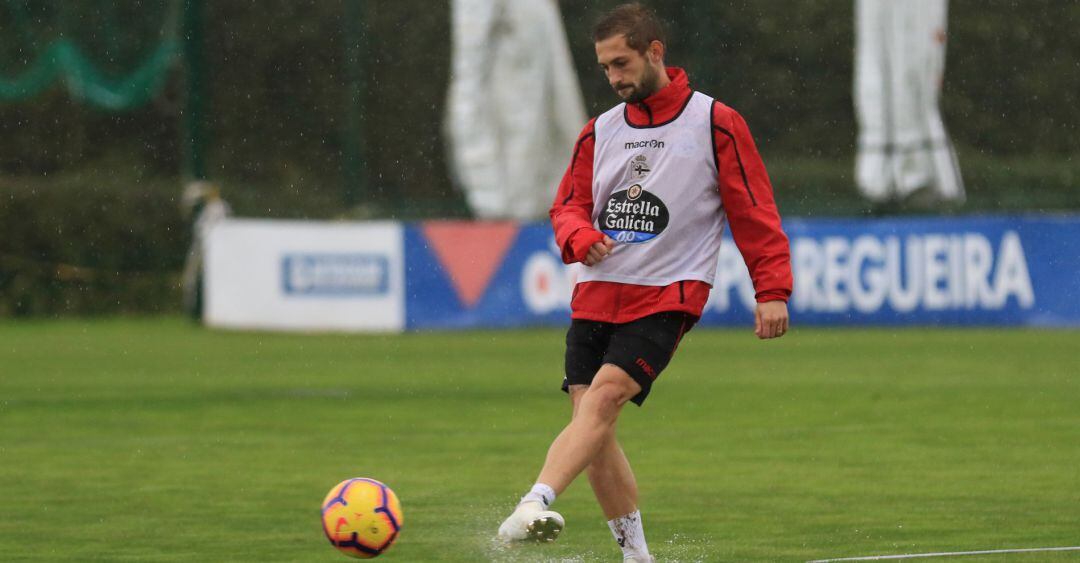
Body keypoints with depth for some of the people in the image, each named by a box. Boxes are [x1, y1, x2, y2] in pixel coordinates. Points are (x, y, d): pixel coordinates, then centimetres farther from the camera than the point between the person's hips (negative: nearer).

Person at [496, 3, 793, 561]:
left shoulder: (716, 124, 1)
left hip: (668, 295, -5)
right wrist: (580, 237, -5)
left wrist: (772, 290, -5)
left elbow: (754, 212, 2)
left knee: (604, 395, -24)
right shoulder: (600, 132, 14)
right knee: (593, 428, -2)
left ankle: (534, 505, -40)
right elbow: (568, 206, 19)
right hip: (596, 295, 5)